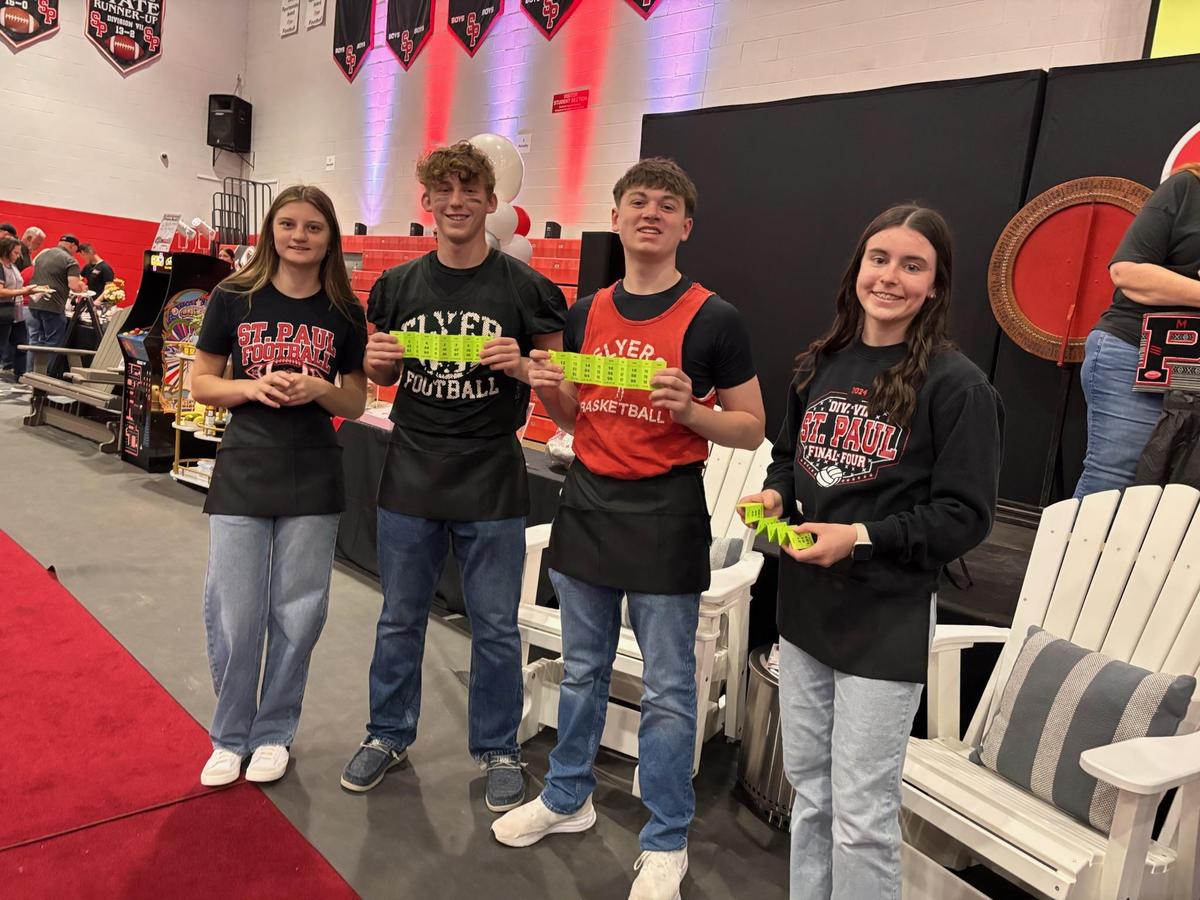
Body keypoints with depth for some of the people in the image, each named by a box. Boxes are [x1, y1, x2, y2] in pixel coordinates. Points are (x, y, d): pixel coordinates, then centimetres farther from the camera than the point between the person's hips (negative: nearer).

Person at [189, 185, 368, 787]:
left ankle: (274, 733, 28)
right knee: (233, 616, 3)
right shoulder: (234, 297, 0)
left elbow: (356, 404, 6)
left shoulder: (344, 313, 1)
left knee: (297, 614, 7)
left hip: (313, 478, 1)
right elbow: (201, 383, 4)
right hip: (242, 473, 0)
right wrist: (251, 387, -14)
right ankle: (229, 736, 25)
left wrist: (317, 389, -14)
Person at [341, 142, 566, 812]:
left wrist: (523, 366, -21)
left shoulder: (525, 287, -5)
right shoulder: (398, 285, 6)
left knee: (496, 626, 9)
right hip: (411, 478, 3)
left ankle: (498, 749, 28)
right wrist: (378, 361, -8)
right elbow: (384, 375, 15)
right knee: (400, 618, 16)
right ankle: (390, 735, 36)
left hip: (491, 485, -3)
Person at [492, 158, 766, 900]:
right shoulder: (586, 311, 7)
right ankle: (568, 798, 38)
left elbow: (752, 430, -4)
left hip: (666, 517, -5)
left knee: (667, 691, 6)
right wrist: (548, 389, -6)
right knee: (582, 672, 18)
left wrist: (688, 409, -21)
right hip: (586, 506, 5)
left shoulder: (714, 319, -8)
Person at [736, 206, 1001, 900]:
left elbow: (966, 516, -12)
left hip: (887, 622, -6)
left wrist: (862, 537, -22)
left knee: (860, 816, 4)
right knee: (809, 790, 20)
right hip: (805, 607, 6)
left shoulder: (956, 384, -12)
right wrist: (775, 494, -3)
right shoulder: (820, 365, 6)